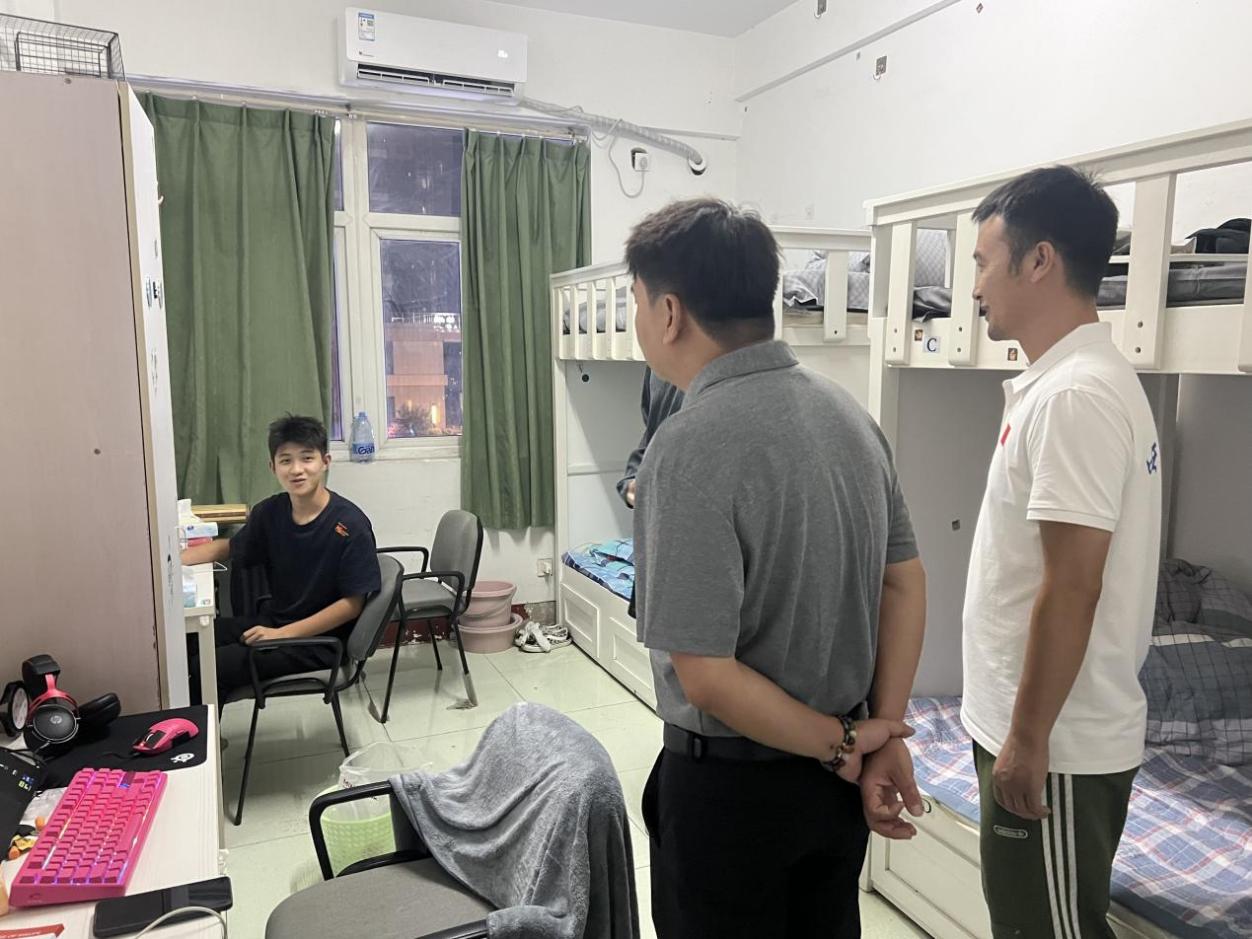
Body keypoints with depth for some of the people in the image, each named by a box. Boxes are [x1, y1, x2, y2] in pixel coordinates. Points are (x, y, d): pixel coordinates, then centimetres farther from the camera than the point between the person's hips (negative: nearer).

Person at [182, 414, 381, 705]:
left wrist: (282, 634, -19)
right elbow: (229, 548, 19)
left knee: (211, 668, -19)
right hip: (272, 623, 6)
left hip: (321, 639, -6)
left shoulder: (349, 524, -19)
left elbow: (352, 603, -16)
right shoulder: (269, 512, -1)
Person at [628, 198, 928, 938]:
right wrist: (884, 736, 0)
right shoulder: (848, 410, -3)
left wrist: (841, 745, -12)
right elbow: (906, 581, 2)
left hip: (734, 781, -6)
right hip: (833, 771, 7)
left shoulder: (692, 447, -27)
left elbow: (706, 675, -26)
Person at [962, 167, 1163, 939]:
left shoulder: (1075, 394, -23)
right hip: (1057, 731, 9)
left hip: (1057, 745, -9)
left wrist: (1027, 738, -18)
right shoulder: (1077, 379, 9)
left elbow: (1071, 587, -25)